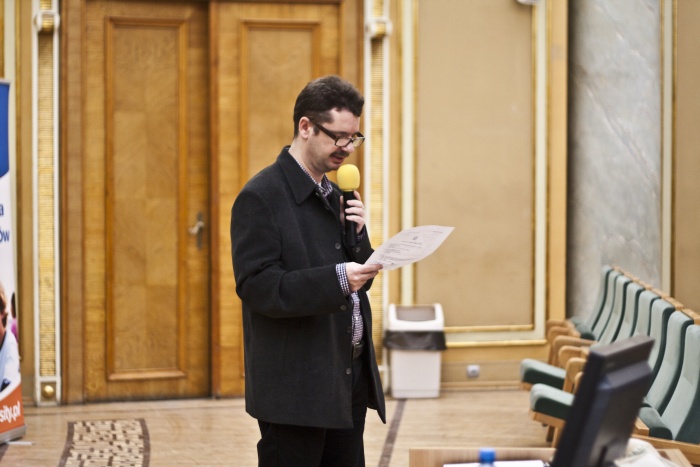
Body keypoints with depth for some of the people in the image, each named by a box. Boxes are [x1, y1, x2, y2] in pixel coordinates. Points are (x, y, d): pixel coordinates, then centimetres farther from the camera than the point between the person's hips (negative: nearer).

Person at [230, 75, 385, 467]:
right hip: (296, 388, -8)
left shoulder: (336, 196, 15)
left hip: (349, 384, 8)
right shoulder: (261, 197, -10)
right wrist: (336, 279, -28)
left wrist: (358, 235, -2)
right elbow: (258, 287, -18)